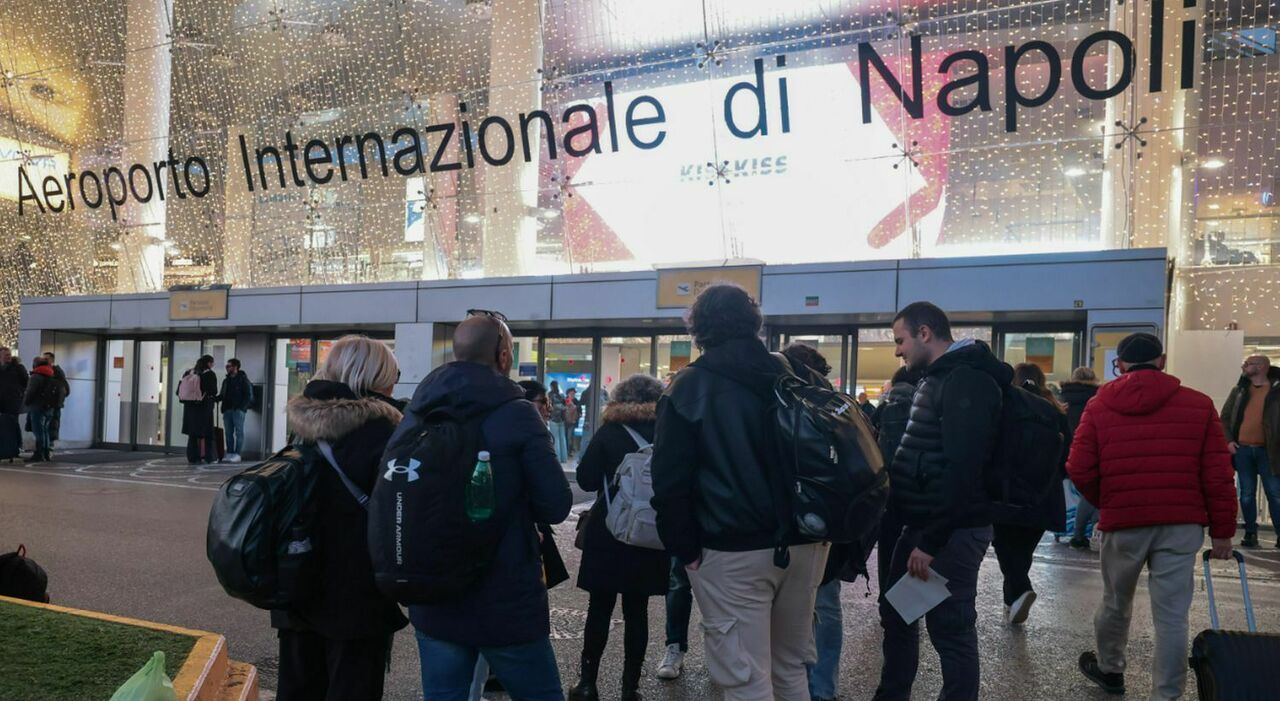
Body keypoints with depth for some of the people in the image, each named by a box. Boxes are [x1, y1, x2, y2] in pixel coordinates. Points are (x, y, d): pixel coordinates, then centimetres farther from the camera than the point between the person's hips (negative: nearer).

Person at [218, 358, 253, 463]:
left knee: (239, 432, -5)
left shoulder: (243, 379, -1)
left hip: (238, 410, -7)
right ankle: (229, 453, 10)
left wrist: (241, 407, -15)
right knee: (229, 433, 7)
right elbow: (222, 395, 21)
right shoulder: (226, 380, 19)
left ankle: (237, 454, -6)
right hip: (227, 410, 7)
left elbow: (248, 395, -6)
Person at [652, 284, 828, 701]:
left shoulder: (690, 387, -6)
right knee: (791, 667, 20)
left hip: (733, 552, -5)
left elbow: (671, 479, -11)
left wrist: (685, 548, -3)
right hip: (801, 543, 6)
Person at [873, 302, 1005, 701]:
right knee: (896, 614, 18)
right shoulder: (939, 378, 15)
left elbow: (962, 470, -25)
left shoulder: (967, 382, -17)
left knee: (950, 630, 0)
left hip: (951, 531, -10)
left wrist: (931, 541, -24)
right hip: (923, 525, 10)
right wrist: (921, 533, 16)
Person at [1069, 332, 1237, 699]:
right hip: (1182, 523, 0)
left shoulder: (1099, 406, 1)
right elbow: (1218, 474, -1)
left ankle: (1109, 668, 39)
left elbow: (1079, 470, -2)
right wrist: (1223, 529, 6)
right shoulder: (1199, 404, 1)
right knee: (1172, 615, 4)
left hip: (1122, 522, 0)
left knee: (1116, 602, 19)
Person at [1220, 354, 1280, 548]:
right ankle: (1250, 533, 15)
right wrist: (1228, 440, 0)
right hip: (1242, 450, 3)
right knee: (1247, 494, 7)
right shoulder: (1238, 390, 9)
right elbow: (1225, 417, 13)